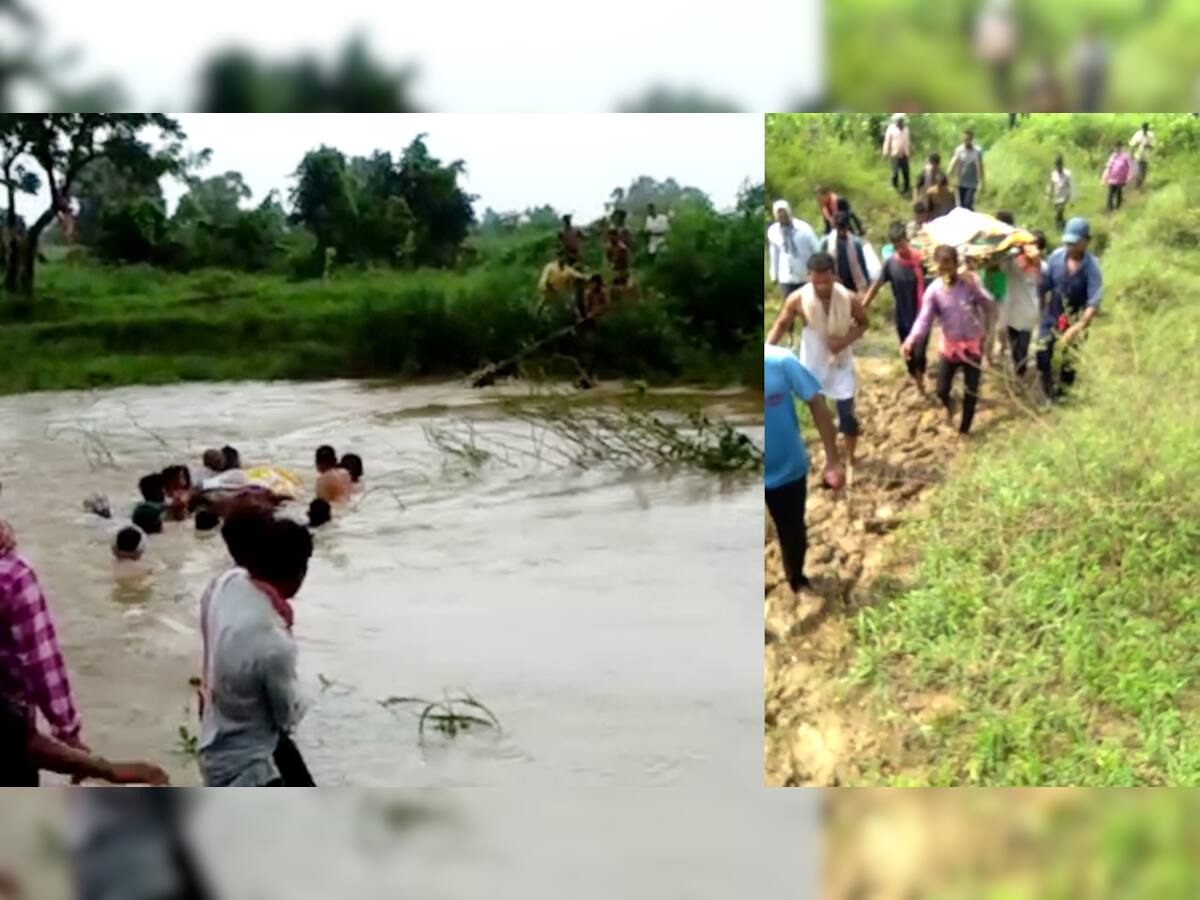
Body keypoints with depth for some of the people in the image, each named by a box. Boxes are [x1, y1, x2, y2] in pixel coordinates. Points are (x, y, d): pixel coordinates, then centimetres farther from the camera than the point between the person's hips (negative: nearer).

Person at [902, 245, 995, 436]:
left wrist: (974, 288, -30)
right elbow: (924, 319, -20)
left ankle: (964, 430, 24)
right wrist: (910, 340, -38)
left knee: (972, 390, 6)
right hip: (950, 346, 0)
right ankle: (949, 406, 39)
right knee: (941, 390, 2)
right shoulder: (933, 291, -14)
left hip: (973, 344, 0)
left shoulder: (970, 280, -11)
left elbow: (988, 305, -14)